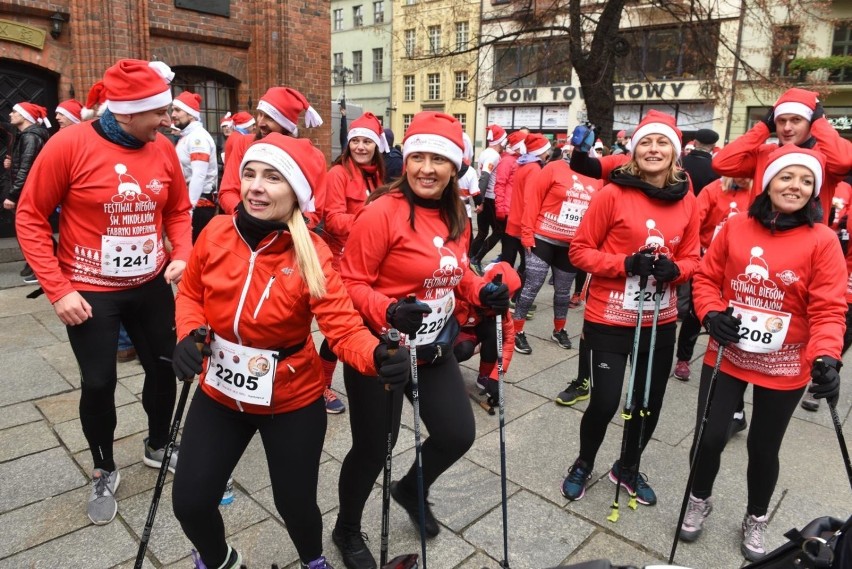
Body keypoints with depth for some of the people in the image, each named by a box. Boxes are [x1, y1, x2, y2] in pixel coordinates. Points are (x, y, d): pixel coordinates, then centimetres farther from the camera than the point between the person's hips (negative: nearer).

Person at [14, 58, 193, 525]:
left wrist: (181, 255, -8)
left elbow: (179, 211, 10)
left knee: (165, 368, 13)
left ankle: (157, 446, 40)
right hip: (90, 293, -4)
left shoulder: (163, 149, -4)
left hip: (151, 286, 4)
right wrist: (58, 290, -15)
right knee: (98, 384, 6)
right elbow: (30, 218, -10)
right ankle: (104, 472, 31)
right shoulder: (70, 145, -16)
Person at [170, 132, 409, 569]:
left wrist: (378, 357, -46)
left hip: (292, 402, -3)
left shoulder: (312, 254, -20)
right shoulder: (215, 233, -11)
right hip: (220, 394, 3)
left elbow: (343, 327, -25)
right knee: (190, 501, 10)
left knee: (295, 503, 12)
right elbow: (190, 293, 5)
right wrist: (189, 335, -15)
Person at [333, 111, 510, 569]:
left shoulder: (455, 215, 3)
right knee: (372, 448, 8)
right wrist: (389, 311, -33)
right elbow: (351, 285, -17)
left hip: (435, 351, 7)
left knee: (458, 434, 14)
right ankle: (347, 531, 39)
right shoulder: (382, 212, -19)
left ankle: (410, 490, 46)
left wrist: (483, 292, -3)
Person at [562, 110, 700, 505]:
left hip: (661, 321, 5)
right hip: (610, 319, -5)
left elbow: (691, 257, 10)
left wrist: (675, 270, -13)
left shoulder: (686, 200, 2)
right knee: (605, 401, 0)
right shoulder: (613, 194, -12)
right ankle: (584, 464, 31)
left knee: (650, 402, 16)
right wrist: (625, 263, -22)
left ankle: (628, 467, 42)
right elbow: (580, 250, -9)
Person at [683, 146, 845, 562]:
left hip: (785, 367, -1)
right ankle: (700, 501, 35)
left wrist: (826, 358, -27)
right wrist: (711, 313, -13)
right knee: (709, 436, 4)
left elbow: (828, 309, -12)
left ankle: (755, 519, 42)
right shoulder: (736, 227, -3)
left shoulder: (822, 241, -9)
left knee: (764, 447, 15)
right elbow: (707, 277, 4)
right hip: (727, 355, 1)